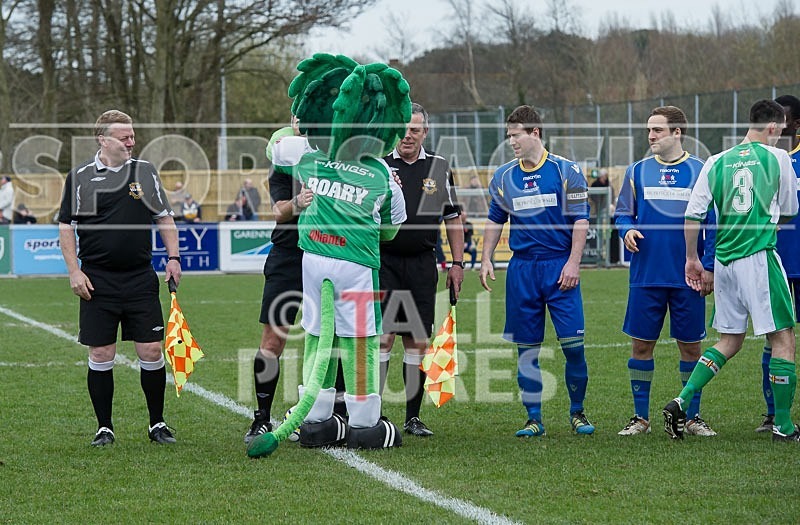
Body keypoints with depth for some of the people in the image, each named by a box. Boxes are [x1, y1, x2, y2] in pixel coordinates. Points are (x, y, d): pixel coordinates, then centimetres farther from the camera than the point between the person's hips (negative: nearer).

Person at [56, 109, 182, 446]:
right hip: (97, 281, -2)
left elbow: (165, 218, 15)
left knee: (151, 351, 0)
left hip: (141, 279, 2)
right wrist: (74, 271, -4)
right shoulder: (80, 177, 1)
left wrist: (173, 258, 5)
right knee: (101, 355, 0)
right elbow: (66, 227, 4)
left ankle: (157, 424, 13)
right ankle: (104, 428, 11)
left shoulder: (146, 172, 8)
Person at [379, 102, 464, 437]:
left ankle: (412, 417, 10)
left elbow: (452, 219, 15)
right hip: (384, 261, -3)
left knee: (417, 341, 4)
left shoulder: (439, 168, 9)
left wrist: (457, 262, 11)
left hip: (422, 264, 3)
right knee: (383, 336, -10)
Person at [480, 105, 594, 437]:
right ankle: (533, 419, 11)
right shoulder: (503, 177, 9)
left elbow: (580, 219, -1)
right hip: (521, 268, 3)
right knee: (526, 348, 3)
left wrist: (573, 263, -9)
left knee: (572, 343, -6)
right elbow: (495, 221, 18)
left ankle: (577, 412, 10)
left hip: (559, 266, -3)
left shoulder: (565, 171, -1)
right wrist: (486, 260, 7)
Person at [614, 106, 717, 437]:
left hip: (688, 278, -1)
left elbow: (713, 223, 3)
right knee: (641, 344, 2)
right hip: (646, 274, 1)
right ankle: (641, 417, 13)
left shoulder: (700, 171, 1)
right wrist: (627, 230, -10)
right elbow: (623, 213, 12)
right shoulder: (638, 171, 7)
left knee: (690, 345, 4)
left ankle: (692, 417, 14)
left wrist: (709, 267, -4)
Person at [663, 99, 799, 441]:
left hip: (724, 260, 6)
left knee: (730, 340, 17)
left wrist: (692, 258, 16)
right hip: (759, 257, -6)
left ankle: (681, 401, 4)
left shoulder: (717, 162, 8)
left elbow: (693, 214, 6)